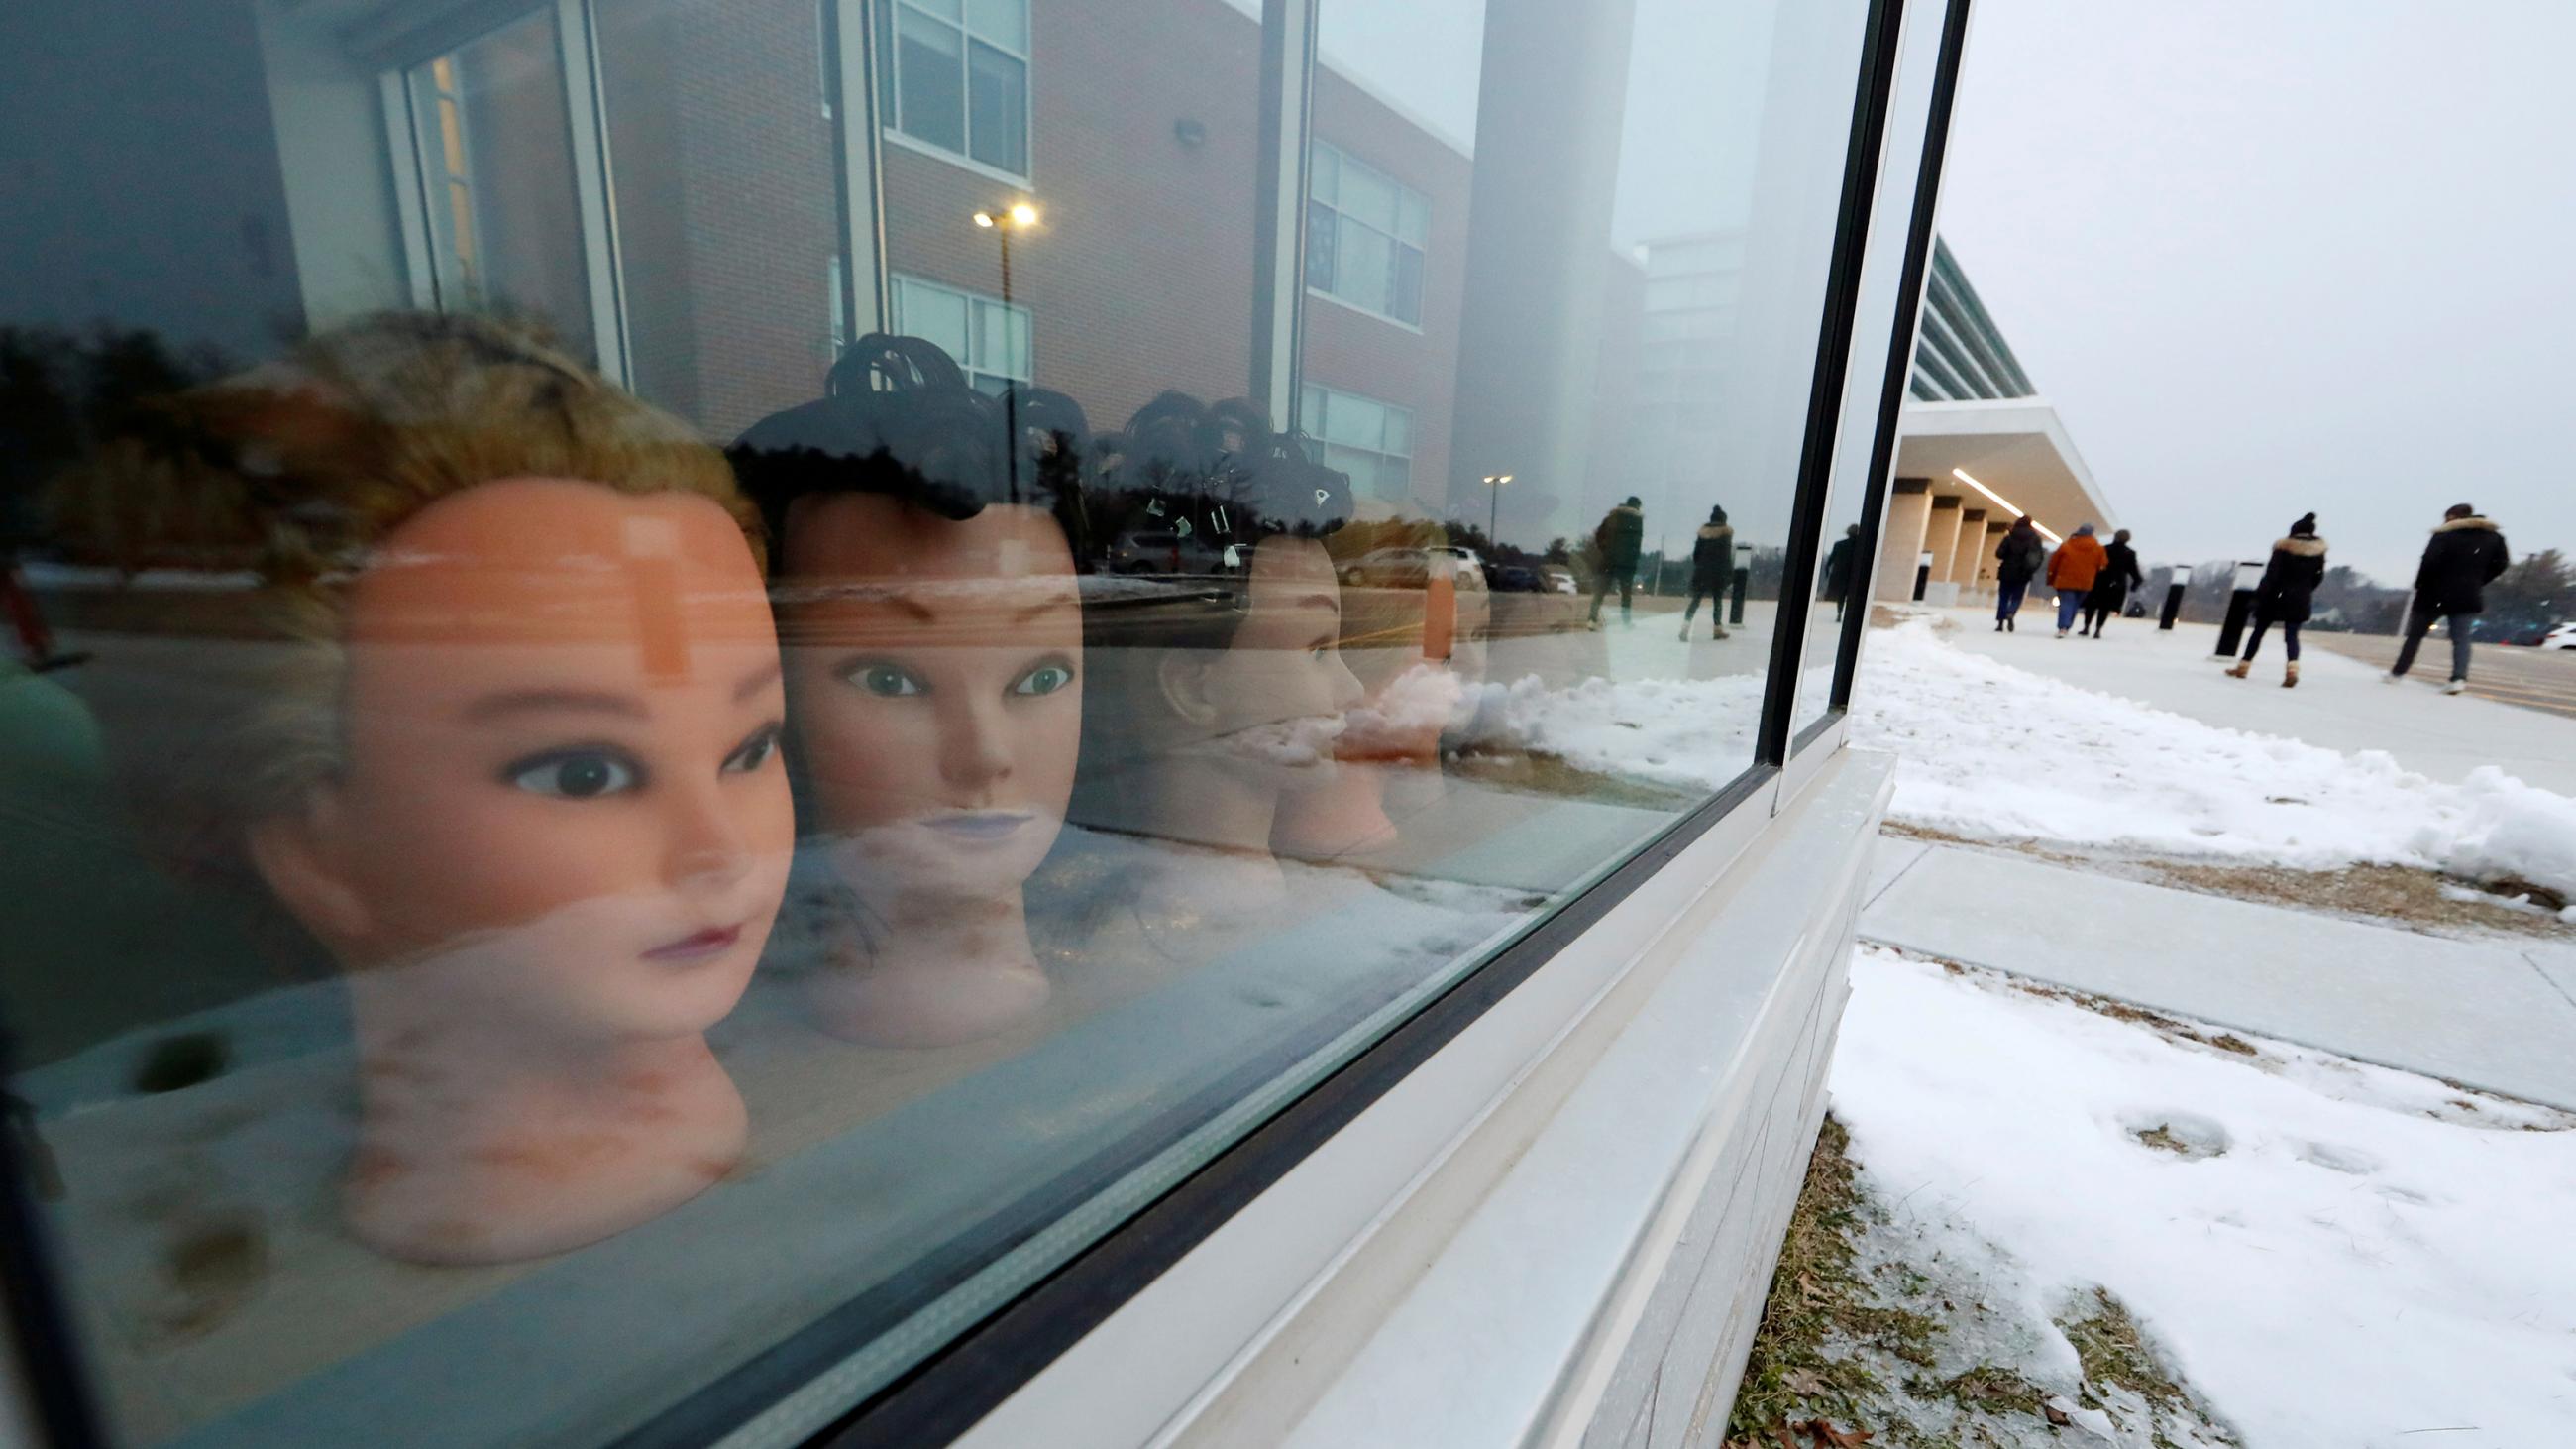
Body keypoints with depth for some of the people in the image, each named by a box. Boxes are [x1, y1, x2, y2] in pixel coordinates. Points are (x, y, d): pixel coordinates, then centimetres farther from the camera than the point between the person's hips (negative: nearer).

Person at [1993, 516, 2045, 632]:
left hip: (2007, 572, -1)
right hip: (2023, 574, 1)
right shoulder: (2035, 538, 2)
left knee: (2003, 597, 7)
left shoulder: (2010, 537, -4)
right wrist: (2032, 570, 9)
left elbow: (1999, 554, -11)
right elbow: (2039, 556, -2)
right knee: (2016, 598, 7)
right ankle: (2010, 614, -22)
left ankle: (2000, 622, 2)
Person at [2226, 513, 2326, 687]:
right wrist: (2304, 591, 23)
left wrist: (2260, 595, -12)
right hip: (2299, 600, 3)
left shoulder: (2284, 548, -8)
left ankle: (2243, 667, 14)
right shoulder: (2319, 550, 3)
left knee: (2259, 630, 8)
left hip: (2277, 597, -3)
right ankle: (2292, 668, -20)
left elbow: (2272, 573, -13)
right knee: (2291, 635, 3)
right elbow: (2318, 577, 9)